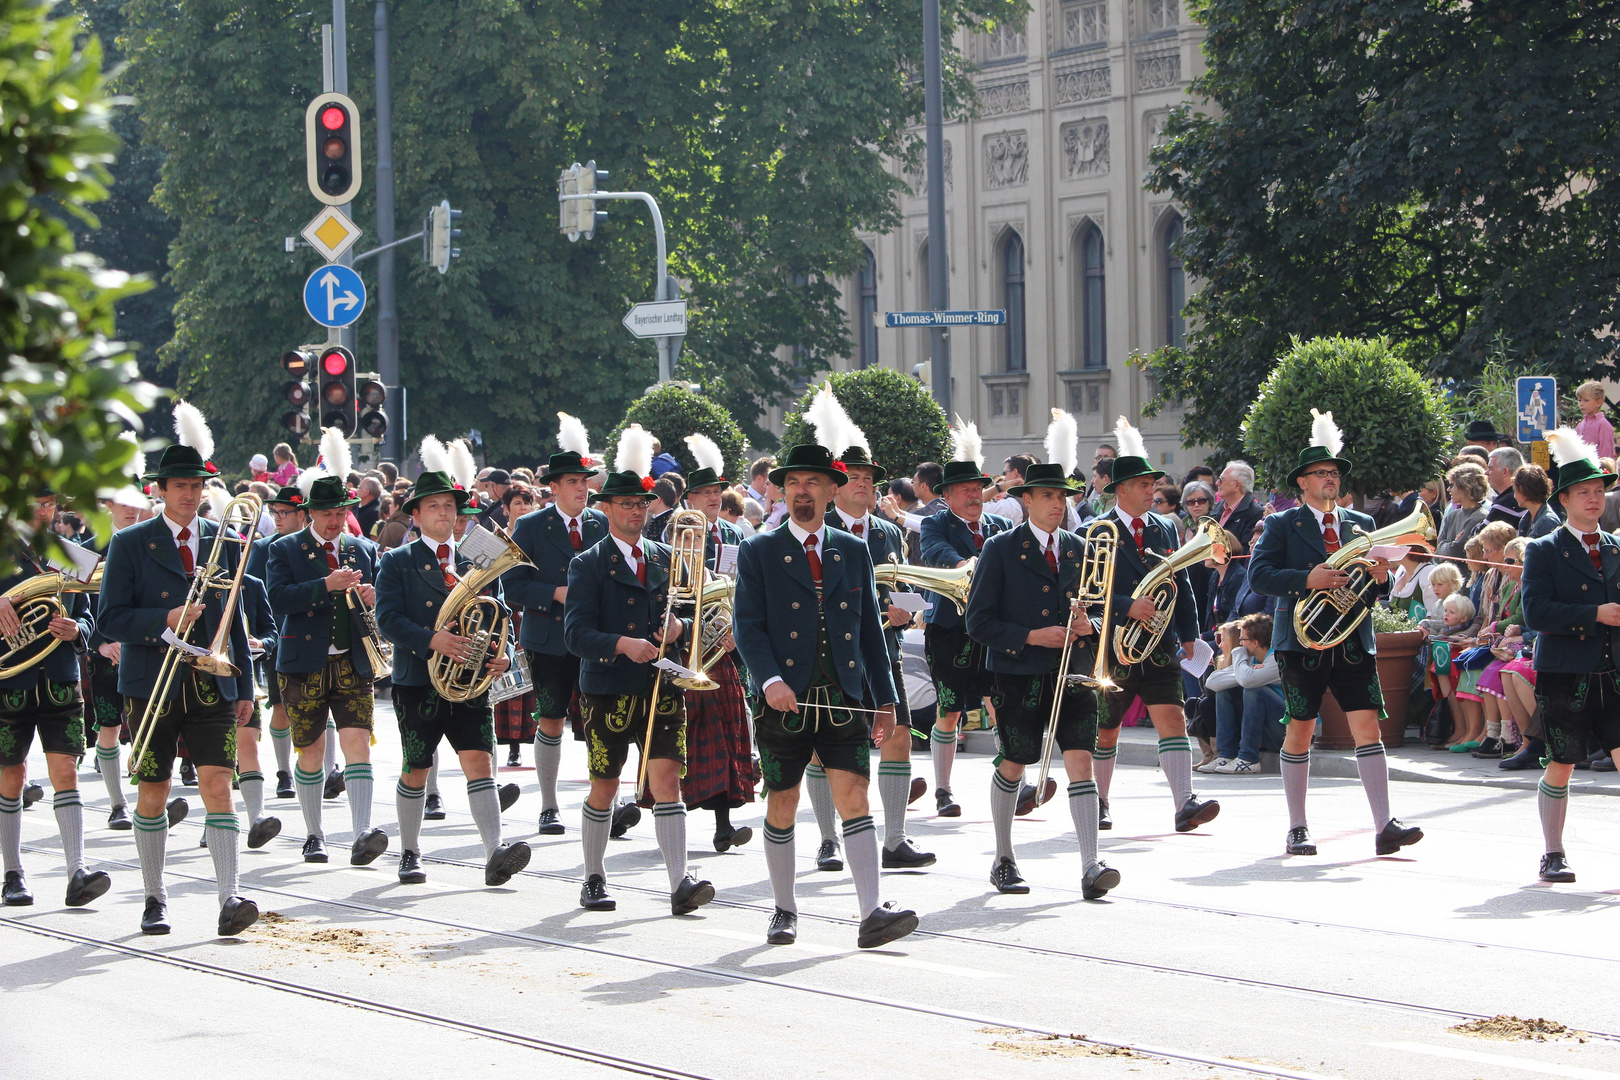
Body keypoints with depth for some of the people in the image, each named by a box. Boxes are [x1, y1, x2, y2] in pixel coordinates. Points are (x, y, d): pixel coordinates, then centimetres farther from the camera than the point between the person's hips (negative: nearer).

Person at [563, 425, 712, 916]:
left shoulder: (666, 558, 12)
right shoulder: (589, 564, -1)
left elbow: (690, 614, 18)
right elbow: (576, 633, -11)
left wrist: (678, 627, -6)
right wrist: (621, 644, -27)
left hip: (662, 688, 2)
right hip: (608, 690, -2)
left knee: (666, 778, -9)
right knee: (604, 787, 6)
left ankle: (680, 884, -17)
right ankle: (594, 880, 23)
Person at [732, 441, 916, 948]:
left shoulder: (853, 552, 13)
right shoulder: (759, 553, 5)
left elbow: (870, 628, 14)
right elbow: (747, 625, -4)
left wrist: (884, 699, 11)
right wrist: (770, 680, -20)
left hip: (845, 697, 1)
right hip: (785, 698, -1)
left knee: (854, 797, -10)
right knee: (782, 806, 6)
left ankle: (872, 915, -17)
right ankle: (784, 912, 20)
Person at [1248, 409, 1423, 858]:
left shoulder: (1360, 525, 15)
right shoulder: (1282, 525, 3)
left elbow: (1373, 582, 16)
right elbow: (1259, 573, -9)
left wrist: (1381, 576, -8)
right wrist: (1306, 580, -22)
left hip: (1353, 642, 3)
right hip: (1302, 641, -3)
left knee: (1367, 724, -8)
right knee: (1300, 731, 3)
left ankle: (1385, 826, -13)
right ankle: (1297, 828, 13)